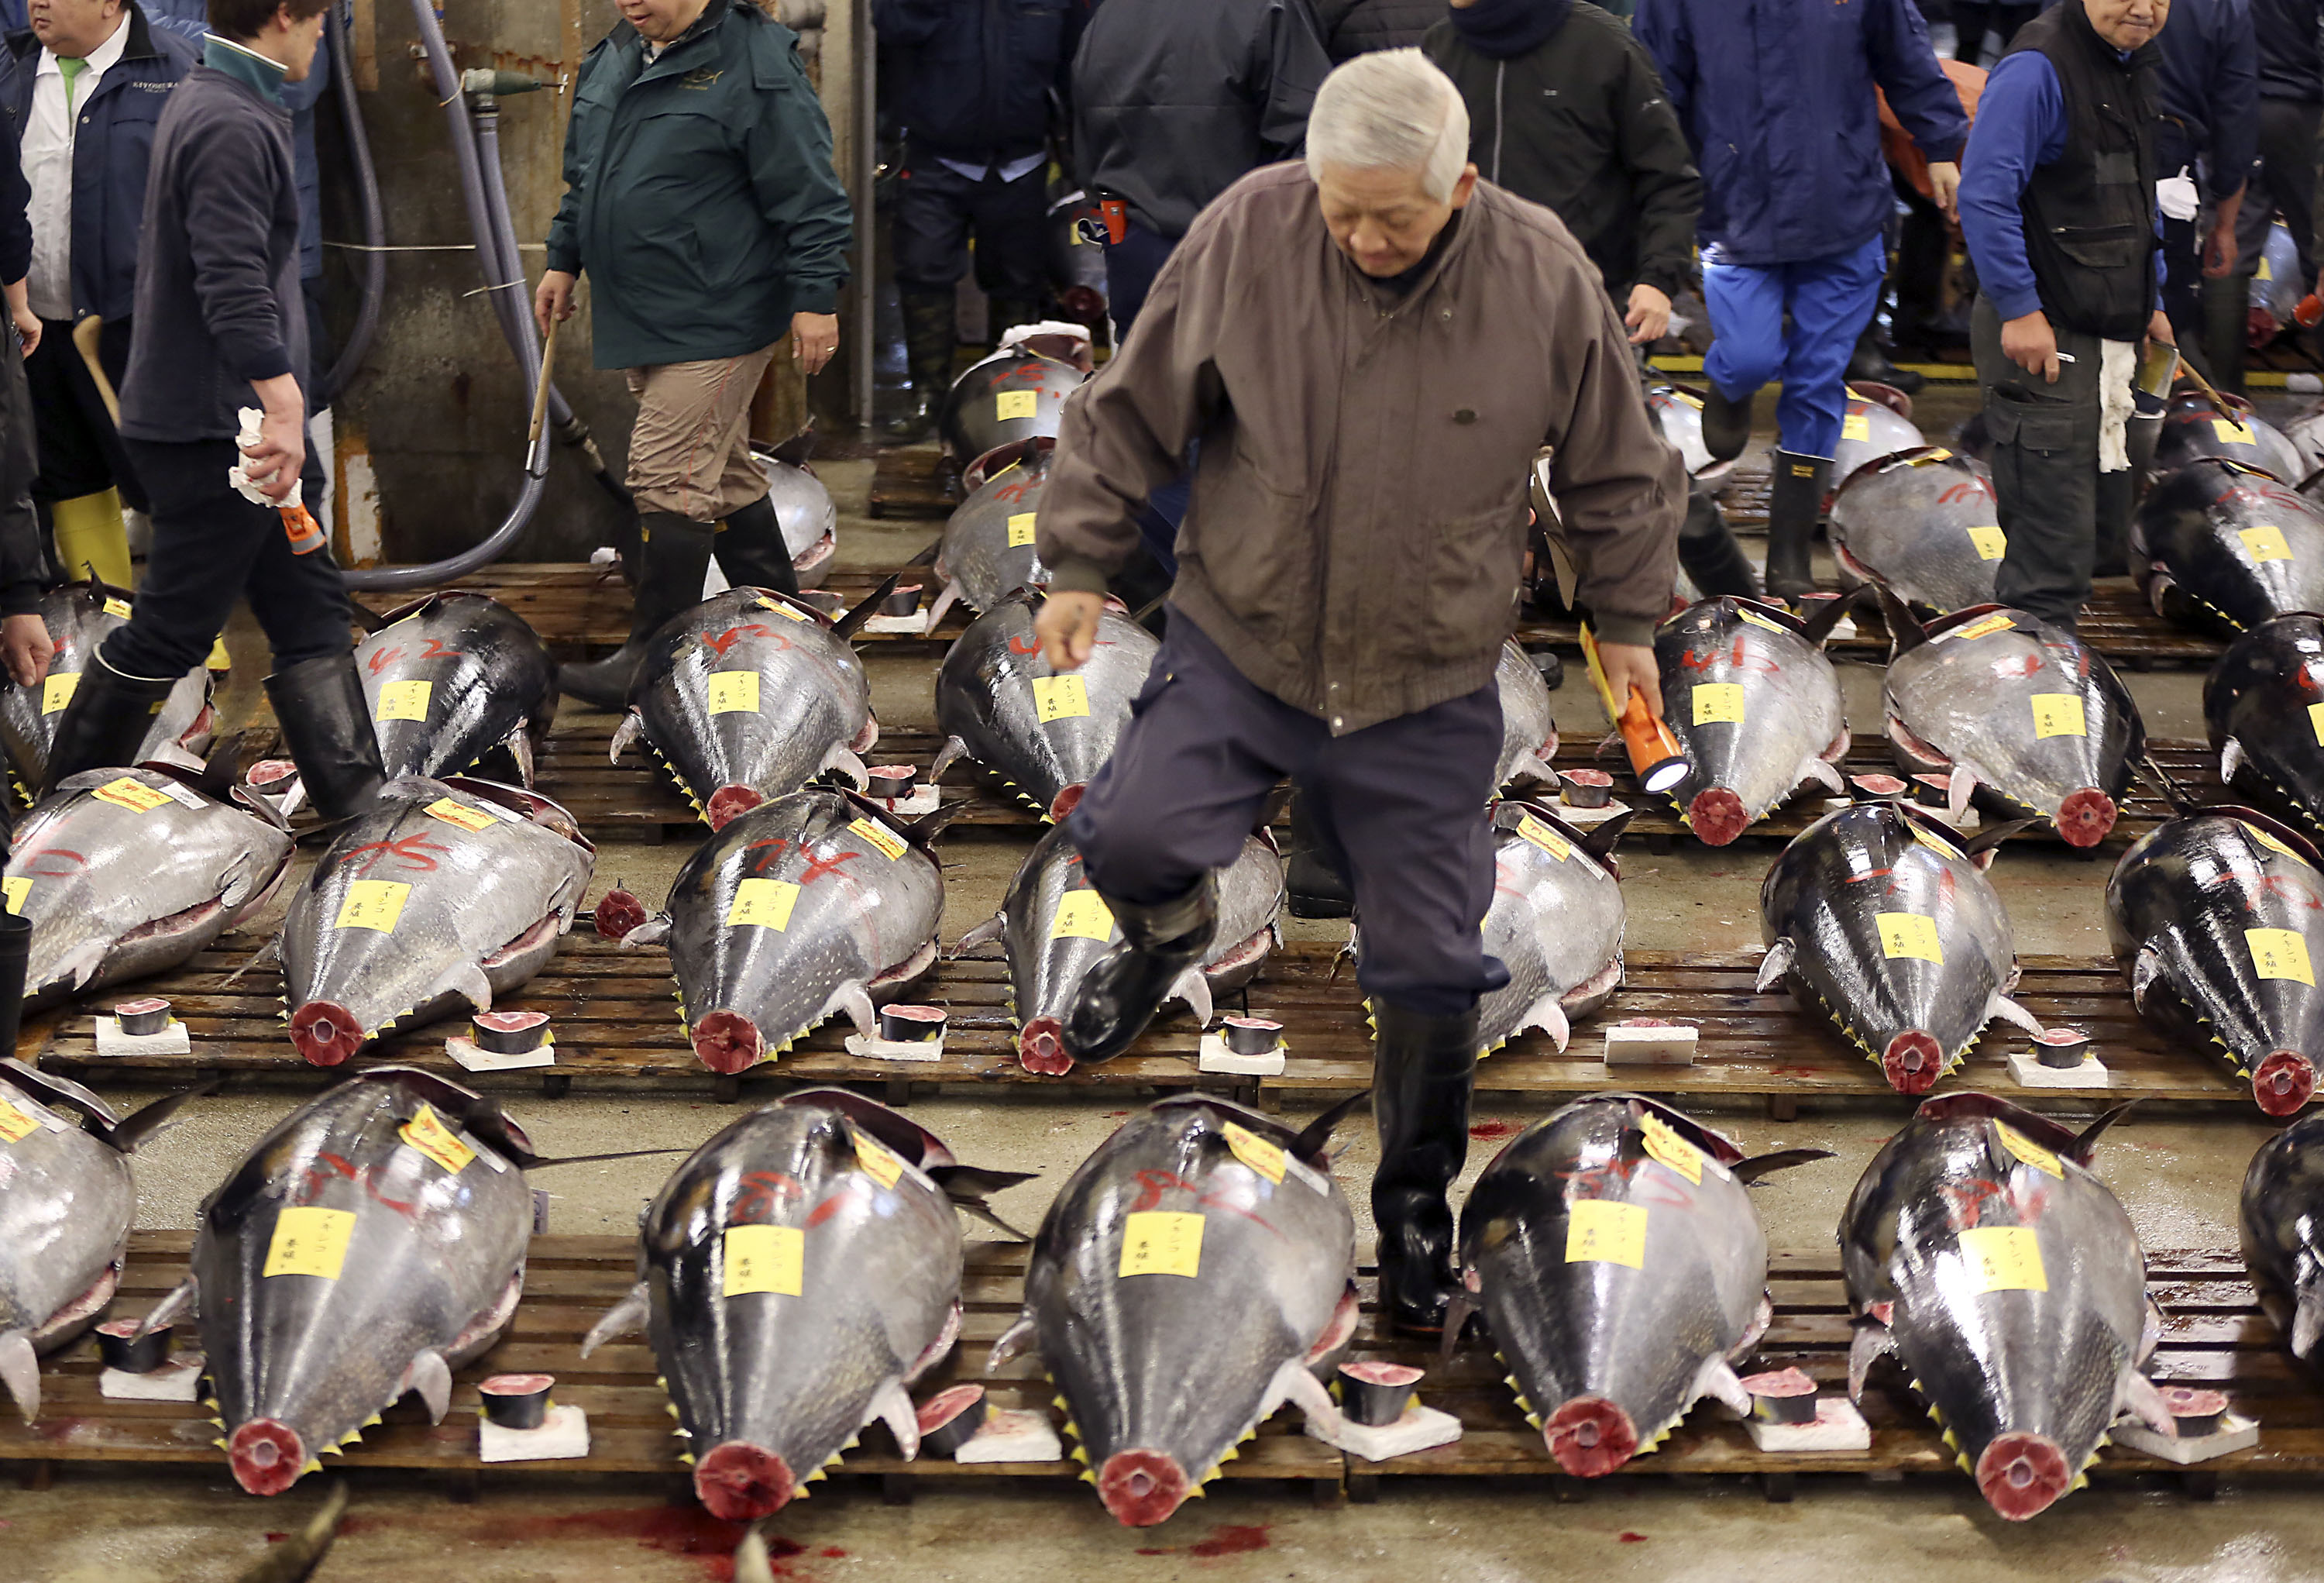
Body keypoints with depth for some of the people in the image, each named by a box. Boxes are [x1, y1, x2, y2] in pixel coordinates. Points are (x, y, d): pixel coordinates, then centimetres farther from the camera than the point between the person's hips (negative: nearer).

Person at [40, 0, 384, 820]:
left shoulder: (204, 101, 13)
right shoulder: (232, 126, -19)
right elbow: (233, 286, -28)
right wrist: (282, 404, -32)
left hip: (226, 424, 10)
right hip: (212, 433, -10)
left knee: (312, 611, 11)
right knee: (169, 633, 0)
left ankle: (357, 799, 14)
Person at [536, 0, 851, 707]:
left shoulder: (756, 66, -13)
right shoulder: (612, 58, 12)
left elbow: (808, 194, -13)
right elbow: (583, 173, 25)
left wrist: (815, 296, -14)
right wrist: (564, 258, 23)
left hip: (717, 322, -8)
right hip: (640, 318, 8)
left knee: (669, 478, -9)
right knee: (725, 475, 15)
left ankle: (653, 660, -1)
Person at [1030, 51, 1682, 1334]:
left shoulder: (1544, 278, -12)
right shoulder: (1247, 233, -13)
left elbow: (1615, 469, 4)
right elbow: (1133, 408, -1)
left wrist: (1626, 623, 12)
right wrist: (1079, 565, -1)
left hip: (1429, 687, 0)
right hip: (1238, 644, 0)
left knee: (1431, 965, 5)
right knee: (1133, 839, -20)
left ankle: (1415, 1199, 30)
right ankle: (1168, 933, 19)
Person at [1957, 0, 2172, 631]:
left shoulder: (2136, 66, 13)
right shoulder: (2038, 69, -17)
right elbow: (1985, 196, -21)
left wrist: (2150, 302, 21)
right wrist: (2020, 310, -22)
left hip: (2109, 333, 10)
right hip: (2043, 337, -10)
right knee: (2054, 542, -10)